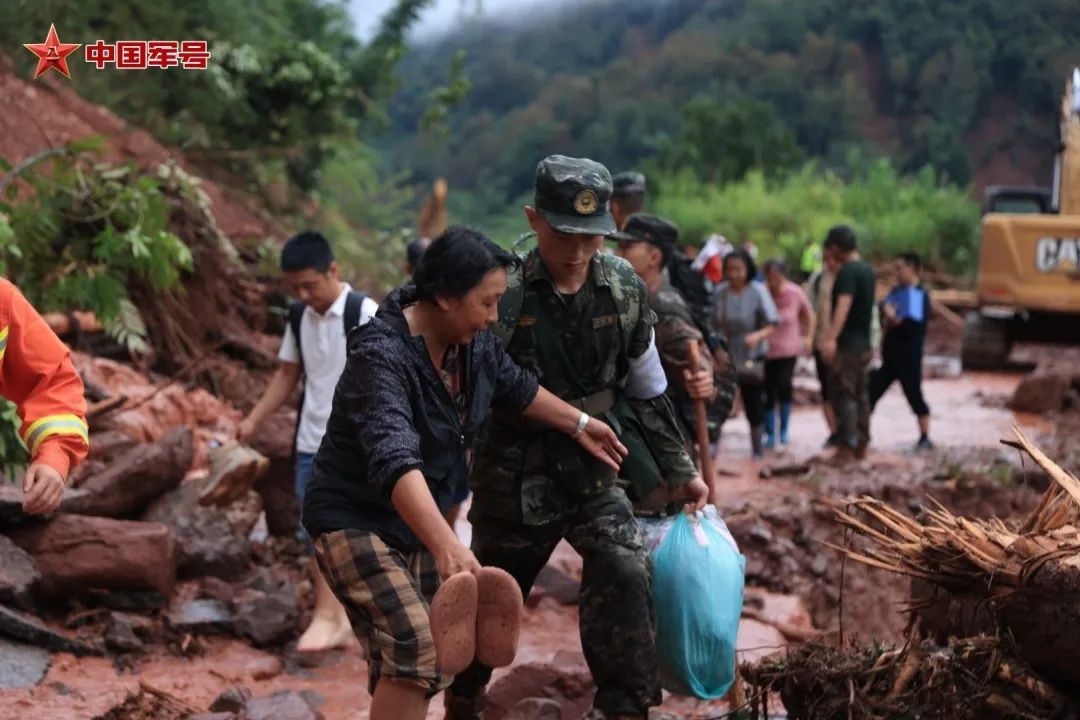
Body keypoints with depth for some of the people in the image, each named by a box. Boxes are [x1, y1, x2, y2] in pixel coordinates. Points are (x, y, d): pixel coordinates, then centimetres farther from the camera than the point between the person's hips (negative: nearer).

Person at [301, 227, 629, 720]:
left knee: (414, 663, 11)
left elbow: (514, 387, 19)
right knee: (415, 644, -24)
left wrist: (577, 424, 22)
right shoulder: (382, 355, -29)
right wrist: (447, 546, -55)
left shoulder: (475, 343, -4)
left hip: (419, 520, 8)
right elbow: (394, 459, -43)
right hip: (355, 518, -8)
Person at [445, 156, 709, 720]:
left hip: (594, 472, 3)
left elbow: (648, 389, 8)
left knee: (624, 577, -16)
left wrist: (679, 471, 13)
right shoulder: (502, 293, -18)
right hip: (515, 477, -3)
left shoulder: (623, 288, -4)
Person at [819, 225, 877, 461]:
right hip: (864, 343, 9)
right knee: (860, 393, 13)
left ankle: (847, 445, -9)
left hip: (847, 344, -9)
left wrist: (831, 338, -41)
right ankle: (861, 444, 18)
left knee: (843, 394, -7)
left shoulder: (847, 272, -17)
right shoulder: (867, 270, 12)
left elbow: (843, 305, -31)